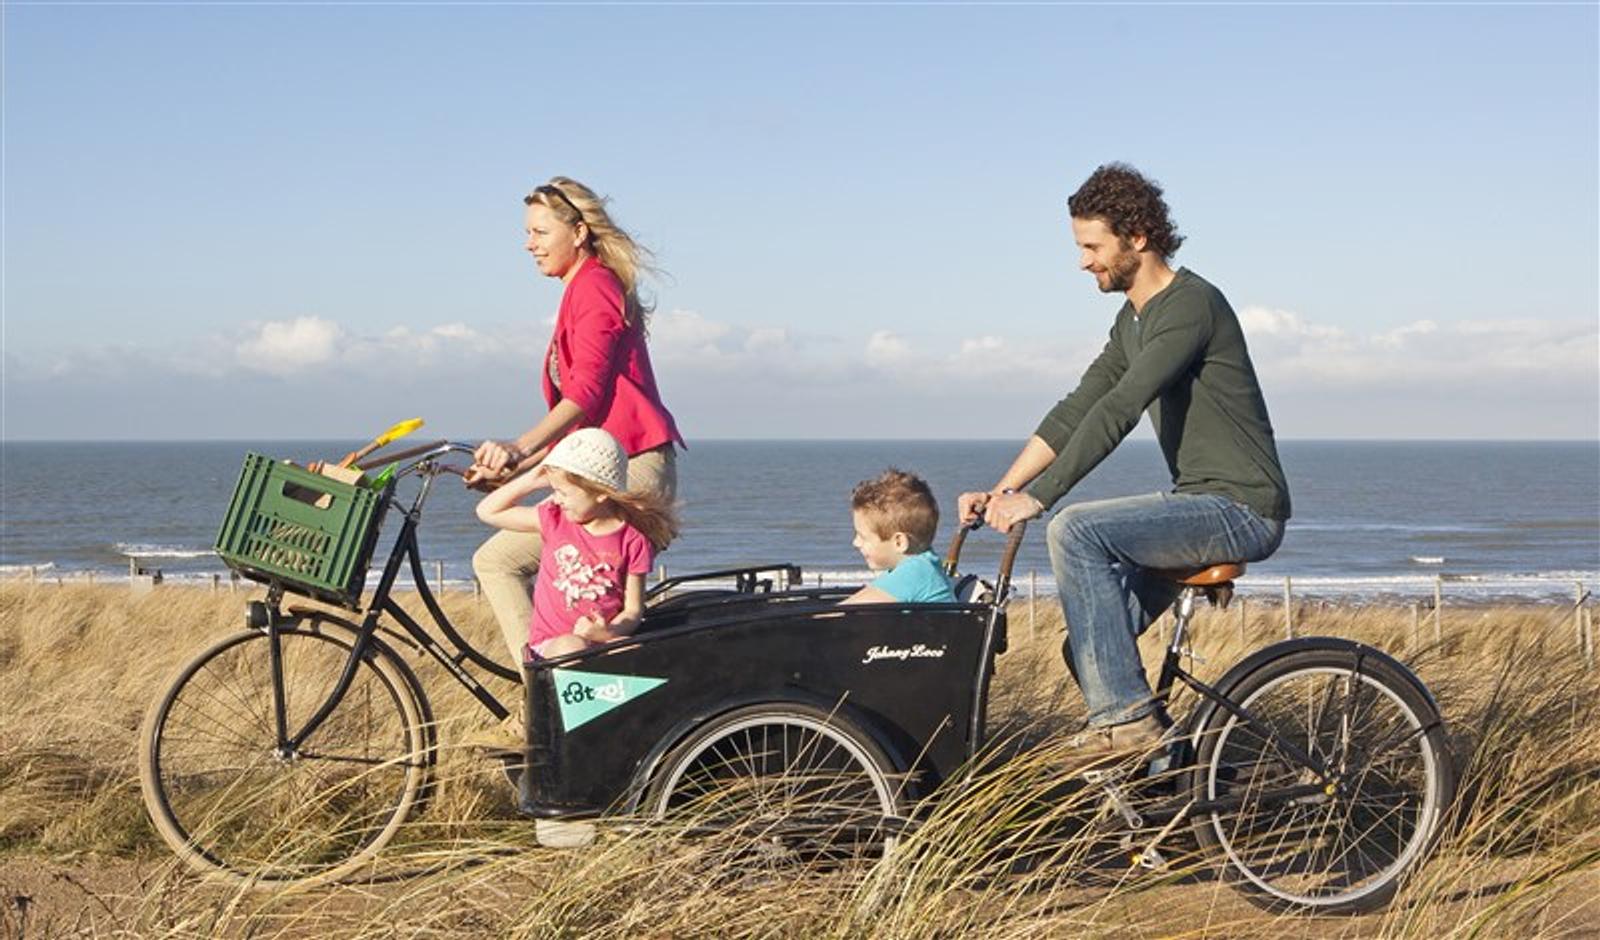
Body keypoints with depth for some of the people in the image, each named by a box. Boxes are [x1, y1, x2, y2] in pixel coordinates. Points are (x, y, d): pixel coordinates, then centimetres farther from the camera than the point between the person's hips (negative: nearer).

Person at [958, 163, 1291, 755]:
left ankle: (1126, 715, -20)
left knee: (1076, 529, -25)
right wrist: (999, 493, 3)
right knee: (1090, 644, 3)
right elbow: (1076, 410, 12)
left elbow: (1116, 414, -26)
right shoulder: (1132, 321, 14)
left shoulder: (1189, 306, -17)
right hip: (1201, 504, 10)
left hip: (1241, 509, -10)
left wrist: (1036, 498, -28)